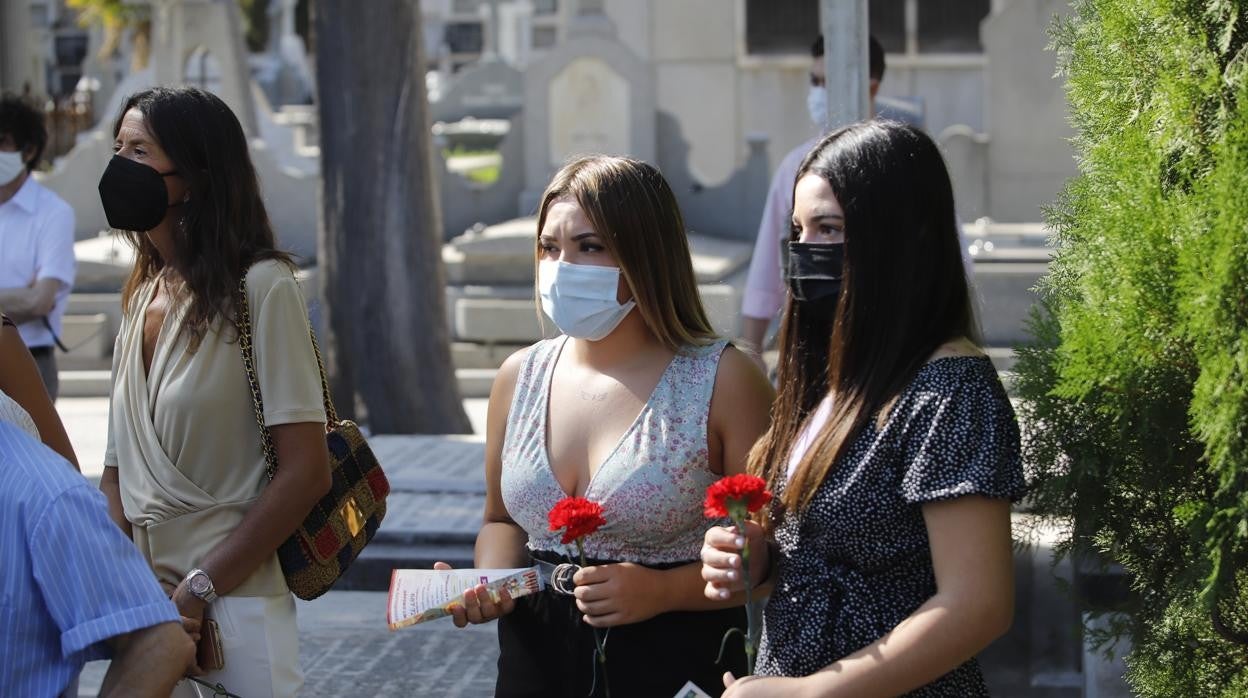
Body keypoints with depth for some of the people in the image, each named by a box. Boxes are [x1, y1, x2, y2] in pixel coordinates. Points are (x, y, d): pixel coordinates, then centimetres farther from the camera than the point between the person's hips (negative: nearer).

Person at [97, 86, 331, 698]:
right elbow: (119, 465, 12)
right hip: (144, 597, 6)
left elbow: (307, 472, -15)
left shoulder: (261, 287, -11)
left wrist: (199, 589, -15)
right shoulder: (142, 294, 9)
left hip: (234, 600, -6)